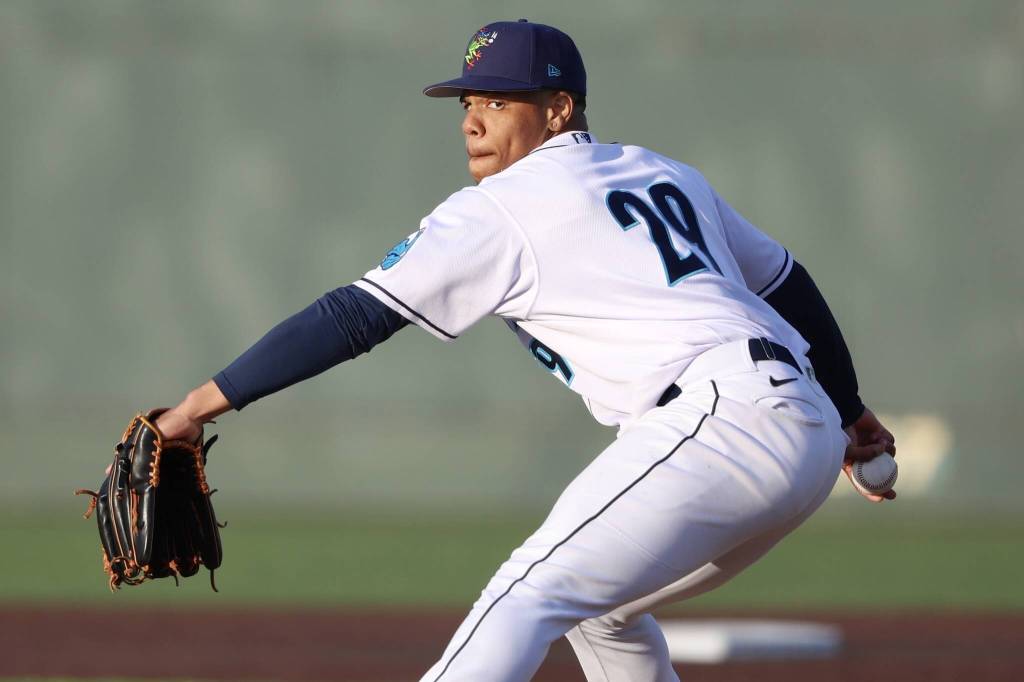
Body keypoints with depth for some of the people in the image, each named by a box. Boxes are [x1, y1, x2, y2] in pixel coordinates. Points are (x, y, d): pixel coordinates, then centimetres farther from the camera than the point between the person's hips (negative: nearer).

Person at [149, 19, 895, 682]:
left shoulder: (497, 212, 0)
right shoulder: (665, 175, 23)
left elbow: (356, 317, -4)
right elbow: (787, 283, 29)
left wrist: (208, 400, -3)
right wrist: (847, 410, 40)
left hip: (716, 422, -9)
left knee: (528, 596, -15)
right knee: (600, 606, 25)